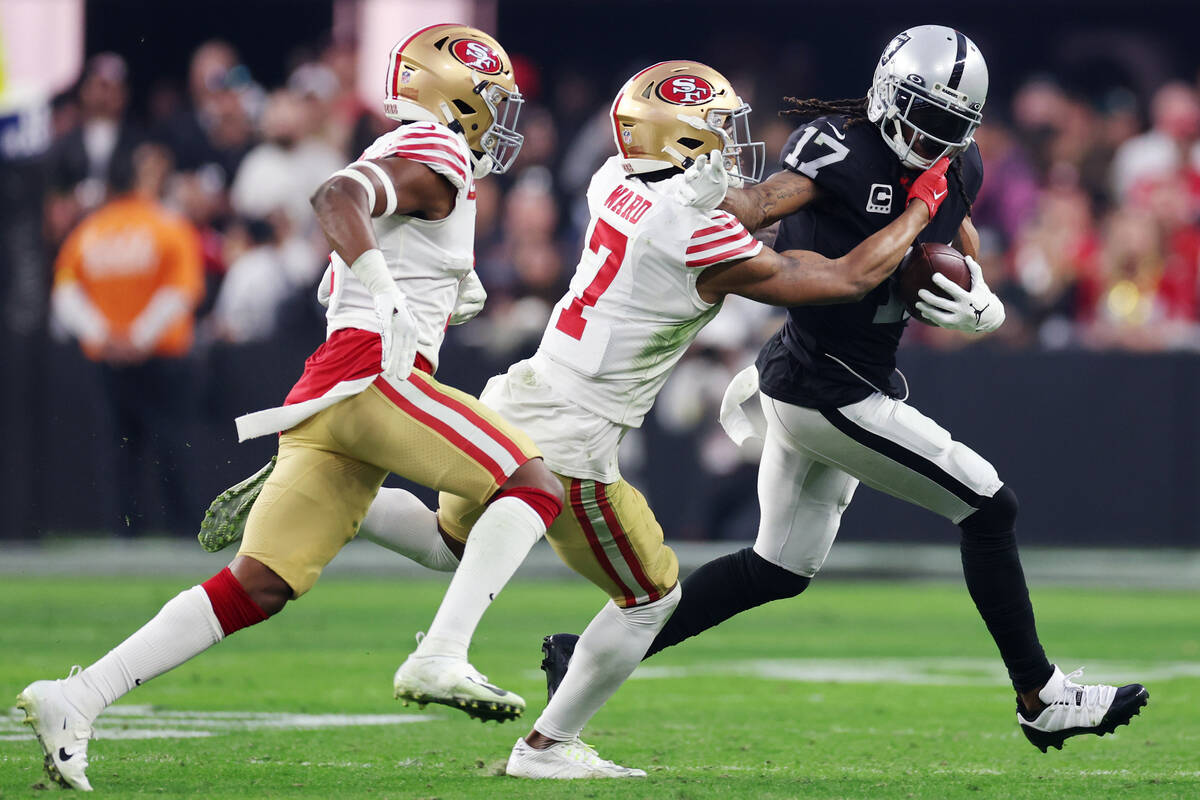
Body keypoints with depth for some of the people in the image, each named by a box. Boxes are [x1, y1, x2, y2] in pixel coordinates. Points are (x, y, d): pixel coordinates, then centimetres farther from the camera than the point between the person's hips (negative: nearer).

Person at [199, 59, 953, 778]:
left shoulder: (616, 184, 2)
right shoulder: (709, 246, -18)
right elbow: (850, 279, -10)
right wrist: (921, 209, 4)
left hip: (516, 399, 7)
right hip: (571, 441, -7)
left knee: (448, 541, 31)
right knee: (651, 599, 12)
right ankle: (549, 746, 17)